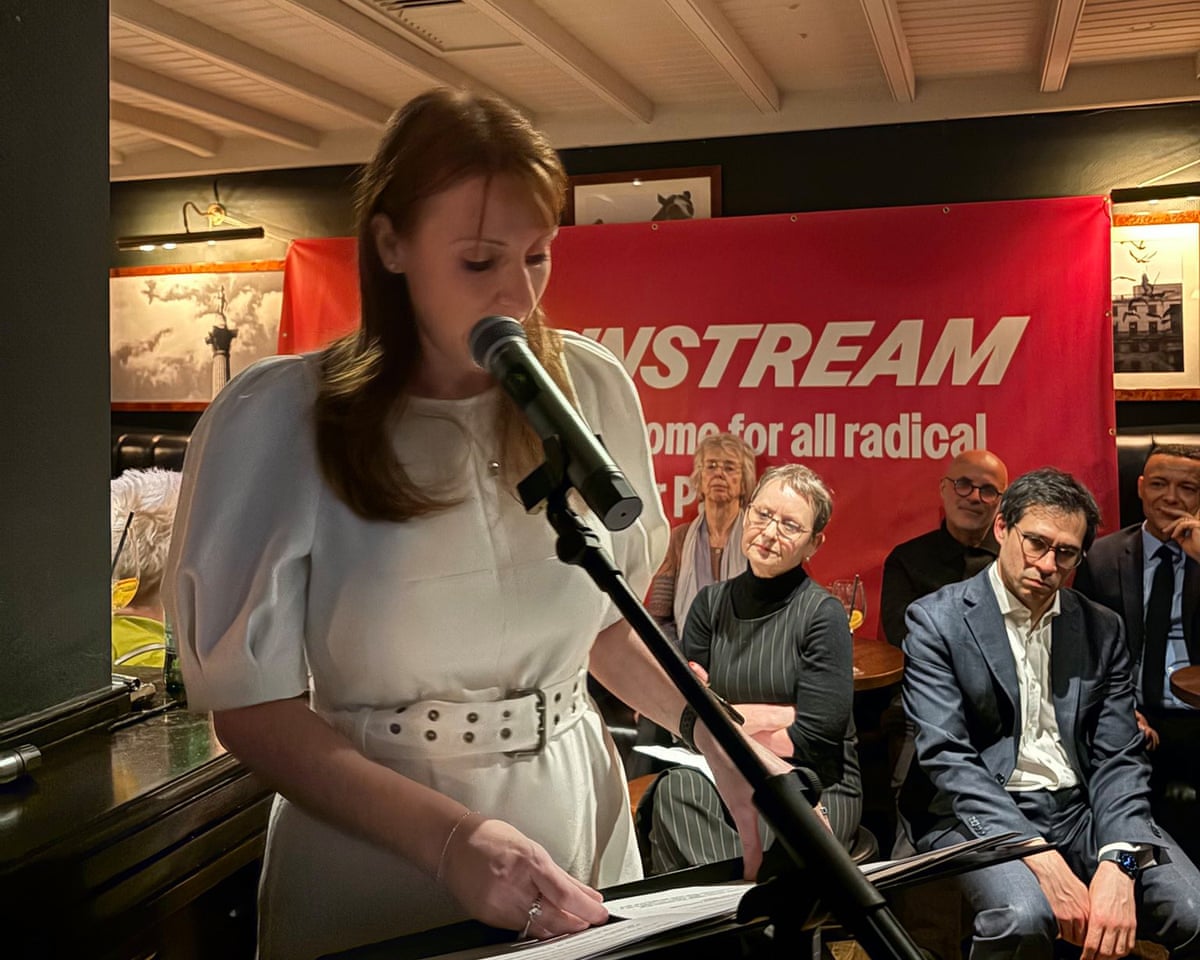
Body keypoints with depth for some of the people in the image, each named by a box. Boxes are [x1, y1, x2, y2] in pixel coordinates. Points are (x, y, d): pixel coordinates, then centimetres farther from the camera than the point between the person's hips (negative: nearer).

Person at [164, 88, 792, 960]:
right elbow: (255, 709, -13)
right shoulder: (277, 420, -15)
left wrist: (713, 734, -8)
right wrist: (452, 839, -23)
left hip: (578, 828, 4)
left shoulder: (592, 391, -5)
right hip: (373, 855, -3)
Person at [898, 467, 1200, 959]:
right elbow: (945, 756, -12)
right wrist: (1040, 859, -22)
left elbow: (1118, 757, 3)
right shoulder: (937, 619, -4)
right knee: (1023, 916, -32)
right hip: (981, 811, -3)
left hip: (1081, 808, 4)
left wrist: (1118, 864, -16)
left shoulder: (1102, 629, 10)